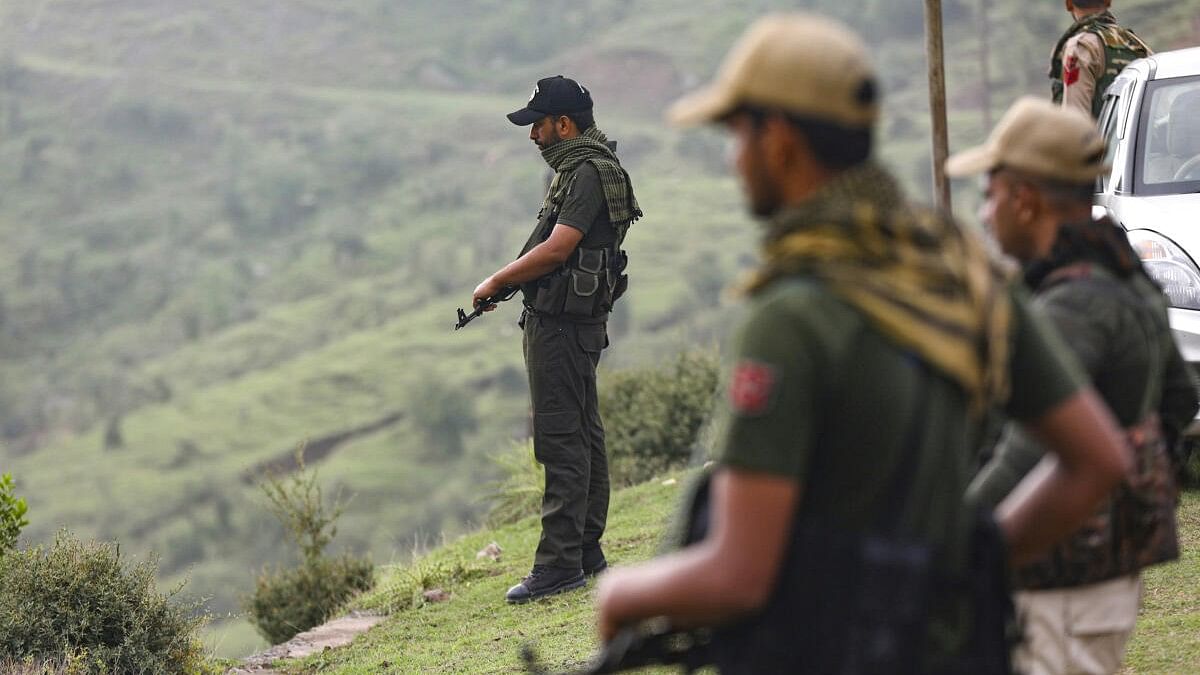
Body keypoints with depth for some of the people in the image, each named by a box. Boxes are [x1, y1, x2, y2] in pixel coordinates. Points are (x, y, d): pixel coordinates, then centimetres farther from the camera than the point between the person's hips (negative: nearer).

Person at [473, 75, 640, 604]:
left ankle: (560, 562, -11)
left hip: (562, 322, -11)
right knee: (582, 434, 14)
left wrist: (496, 282, -12)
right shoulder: (579, 169, 17)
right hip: (572, 320, 11)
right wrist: (514, 280, 8)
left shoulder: (589, 173, -16)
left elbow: (556, 249, -21)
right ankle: (587, 552, 21)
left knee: (561, 438, -10)